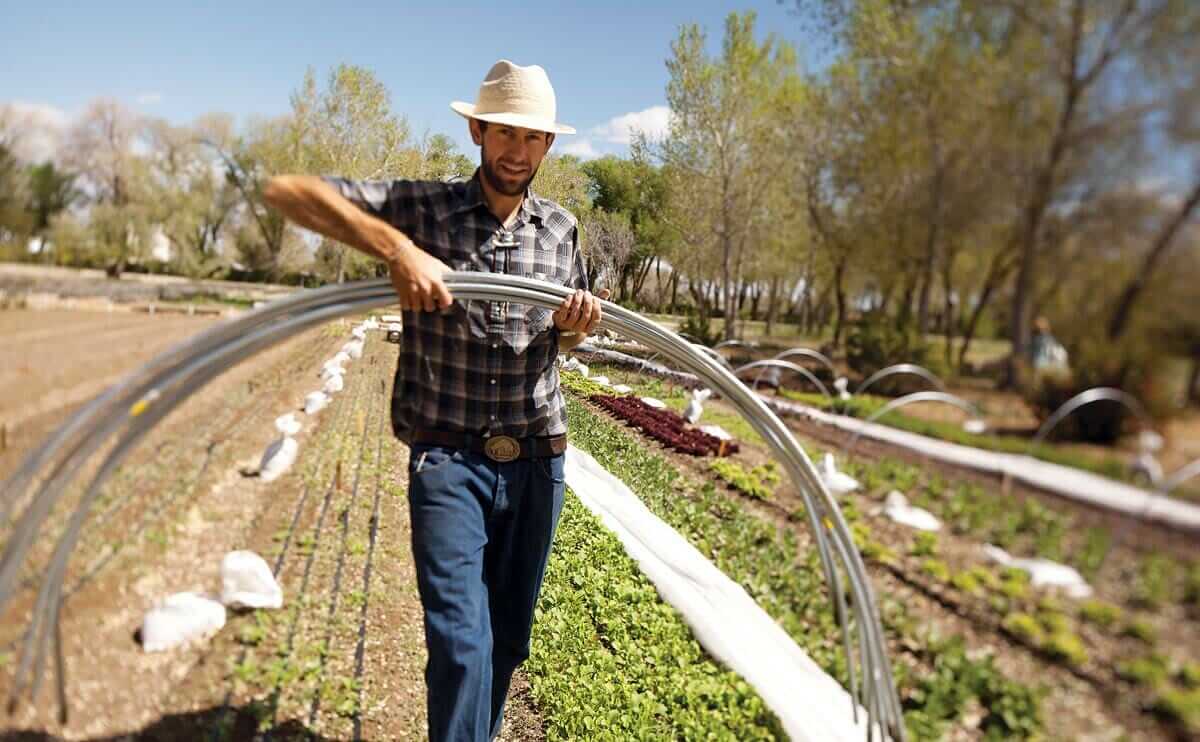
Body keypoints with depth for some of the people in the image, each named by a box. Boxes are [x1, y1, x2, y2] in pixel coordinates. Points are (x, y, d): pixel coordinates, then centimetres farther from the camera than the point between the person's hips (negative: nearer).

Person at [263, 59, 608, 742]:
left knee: (509, 638, 15)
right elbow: (288, 190, -11)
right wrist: (396, 247, -25)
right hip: (449, 460, -4)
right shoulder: (421, 208, -4)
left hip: (537, 461, 4)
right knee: (461, 640, -12)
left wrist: (579, 323, -6)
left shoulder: (561, 229, 8)